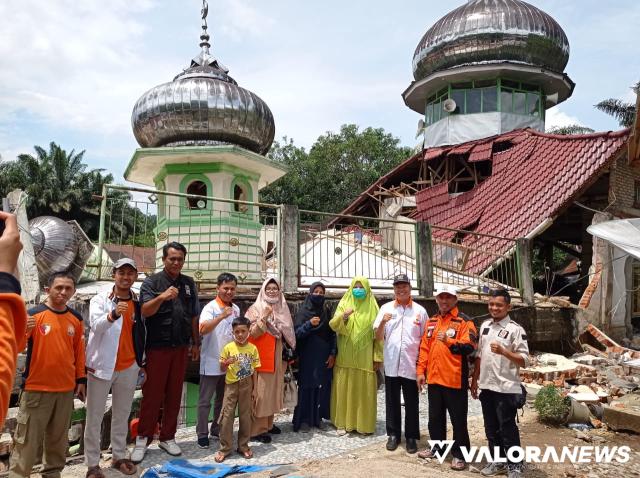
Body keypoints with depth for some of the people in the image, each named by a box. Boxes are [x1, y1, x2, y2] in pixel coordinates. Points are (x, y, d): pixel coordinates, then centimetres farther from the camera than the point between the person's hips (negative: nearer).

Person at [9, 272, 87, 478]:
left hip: (66, 389, 4)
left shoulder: (76, 318, 5)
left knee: (58, 438, 15)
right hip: (36, 388, -4)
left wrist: (81, 379, 12)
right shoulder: (34, 314, -8)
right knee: (28, 440, 1)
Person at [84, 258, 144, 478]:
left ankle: (119, 456, 26)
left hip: (129, 366, 4)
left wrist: (142, 359, 15)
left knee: (122, 415, 14)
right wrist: (113, 314, -45)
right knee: (95, 417, 3)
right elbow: (96, 325, -25)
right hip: (102, 365, -3)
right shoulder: (100, 300, -7)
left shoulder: (139, 302, 4)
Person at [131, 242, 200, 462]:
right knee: (152, 394, 1)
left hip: (180, 348, 4)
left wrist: (195, 343, 14)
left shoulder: (189, 283, 10)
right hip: (157, 347, -4)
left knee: (174, 394, 10)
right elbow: (145, 311, -16)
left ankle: (168, 437, 22)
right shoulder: (152, 282, -3)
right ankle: (143, 439, 15)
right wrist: (162, 297, -34)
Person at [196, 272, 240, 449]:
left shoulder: (236, 309, 7)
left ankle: (217, 429, 31)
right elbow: (202, 330, -29)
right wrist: (221, 316, -40)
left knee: (222, 399, 17)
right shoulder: (210, 307, -13)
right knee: (205, 400, 4)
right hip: (211, 363, -6)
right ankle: (202, 433, 15)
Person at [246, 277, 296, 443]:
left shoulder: (281, 308, 12)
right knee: (260, 392, -5)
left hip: (277, 358, 6)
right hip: (261, 358, -6)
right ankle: (257, 429, 3)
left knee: (273, 390, 12)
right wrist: (264, 316, -24)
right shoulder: (256, 308, -6)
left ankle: (269, 423, 25)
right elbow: (252, 333, -14)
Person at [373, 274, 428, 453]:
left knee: (411, 403, 8)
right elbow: (378, 337, 2)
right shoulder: (386, 308, 3)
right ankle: (393, 434, 24)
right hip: (391, 365, 1)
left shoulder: (420, 310, 2)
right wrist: (382, 322, -18)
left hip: (411, 365, -1)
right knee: (392, 402, 11)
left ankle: (411, 437, 21)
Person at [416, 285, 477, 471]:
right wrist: (421, 371, 8)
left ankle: (459, 454, 16)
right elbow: (424, 347, 13)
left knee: (458, 419, 4)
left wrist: (448, 341, -27)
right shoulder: (431, 321, 12)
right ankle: (438, 447, 32)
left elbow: (469, 347, -16)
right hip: (434, 378, 6)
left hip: (455, 379, -6)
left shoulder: (464, 321, -6)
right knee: (435, 417, 17)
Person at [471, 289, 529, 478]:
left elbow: (524, 360, -13)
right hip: (486, 386, 6)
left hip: (506, 388, -6)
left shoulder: (515, 329, -10)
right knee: (491, 428, 15)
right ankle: (498, 462, 29)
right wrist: (474, 380, 15)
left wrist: (503, 351, -27)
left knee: (507, 429, 3)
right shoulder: (485, 325, 9)